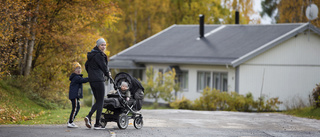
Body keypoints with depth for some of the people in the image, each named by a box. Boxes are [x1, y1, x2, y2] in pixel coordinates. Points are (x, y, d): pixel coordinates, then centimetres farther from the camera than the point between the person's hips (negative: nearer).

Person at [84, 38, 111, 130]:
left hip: (92, 80, 9)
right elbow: (104, 67, -9)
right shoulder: (98, 55, -13)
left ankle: (89, 116, -5)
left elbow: (86, 65, 25)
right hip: (99, 80, -9)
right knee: (100, 102, -2)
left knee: (98, 101, 14)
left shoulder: (92, 54, 15)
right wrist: (108, 75, 10)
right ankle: (97, 124, -1)